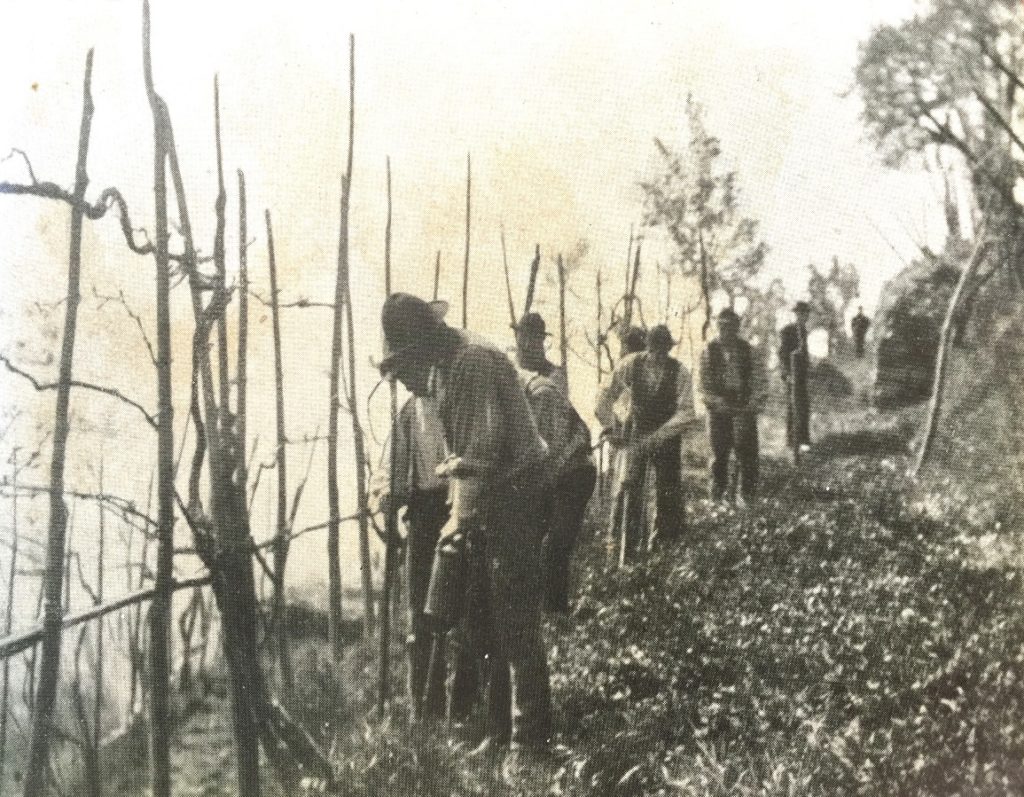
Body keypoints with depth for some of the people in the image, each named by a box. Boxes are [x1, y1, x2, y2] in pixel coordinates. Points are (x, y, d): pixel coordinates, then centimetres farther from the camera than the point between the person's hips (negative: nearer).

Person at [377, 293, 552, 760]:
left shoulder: (475, 362, -16)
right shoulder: (445, 368, 15)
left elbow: (484, 445, -22)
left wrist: (463, 515, -21)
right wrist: (458, 510, 12)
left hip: (511, 500, -10)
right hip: (482, 506, 10)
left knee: (514, 624, -7)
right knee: (475, 621, 13)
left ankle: (531, 738, 0)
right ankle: (501, 728, 22)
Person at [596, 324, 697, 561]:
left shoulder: (680, 372, -14)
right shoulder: (629, 365, -10)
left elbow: (686, 412, -18)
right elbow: (608, 395, 3)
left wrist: (659, 435, -27)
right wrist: (609, 426, -3)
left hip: (667, 436, 0)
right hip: (636, 433, 0)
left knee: (668, 491, 1)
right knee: (630, 486, -8)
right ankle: (628, 551, -2)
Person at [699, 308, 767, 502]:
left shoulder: (748, 351, 4)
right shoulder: (709, 351, 2)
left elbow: (759, 379, 4)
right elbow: (704, 382, 0)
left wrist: (756, 403, -9)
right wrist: (716, 402, -12)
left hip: (744, 408, 0)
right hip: (719, 409, 0)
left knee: (747, 450, -2)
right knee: (719, 451, 5)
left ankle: (748, 490, 7)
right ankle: (718, 488, 19)